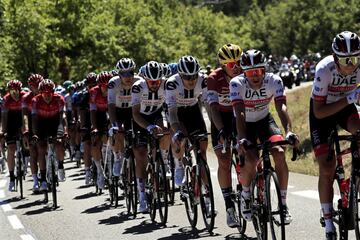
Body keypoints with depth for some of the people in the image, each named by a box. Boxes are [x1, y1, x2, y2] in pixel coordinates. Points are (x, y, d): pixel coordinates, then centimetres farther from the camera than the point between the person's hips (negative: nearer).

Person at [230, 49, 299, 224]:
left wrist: (288, 131, -50)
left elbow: (281, 107, -33)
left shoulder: (274, 81, -22)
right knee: (250, 160, -25)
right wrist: (241, 139, -50)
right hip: (245, 124, -2)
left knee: (279, 153, -23)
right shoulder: (237, 83, -26)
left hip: (264, 121, 2)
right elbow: (240, 113, -36)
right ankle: (246, 195, 6)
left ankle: (283, 203, -11)